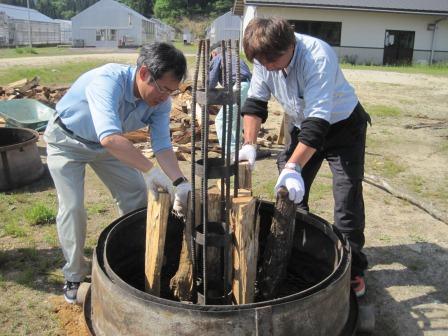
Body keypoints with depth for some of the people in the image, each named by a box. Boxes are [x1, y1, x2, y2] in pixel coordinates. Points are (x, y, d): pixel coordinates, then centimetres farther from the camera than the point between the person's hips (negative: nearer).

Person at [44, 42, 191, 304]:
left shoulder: (161, 100, -21)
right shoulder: (108, 81, -41)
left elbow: (162, 145, -22)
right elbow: (110, 138, -54)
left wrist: (180, 182, -36)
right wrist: (150, 170, -56)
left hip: (107, 142, 6)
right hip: (67, 141, -5)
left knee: (139, 197, 2)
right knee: (73, 208, -13)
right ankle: (74, 275, 9)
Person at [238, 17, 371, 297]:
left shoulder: (318, 57, -36)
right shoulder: (265, 58, -17)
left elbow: (318, 120, -42)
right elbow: (255, 102, -8)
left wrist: (293, 167, -49)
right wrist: (250, 144, -21)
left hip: (343, 124, -6)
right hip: (303, 125, 6)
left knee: (348, 195, -9)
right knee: (289, 191, 7)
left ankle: (353, 267, 6)